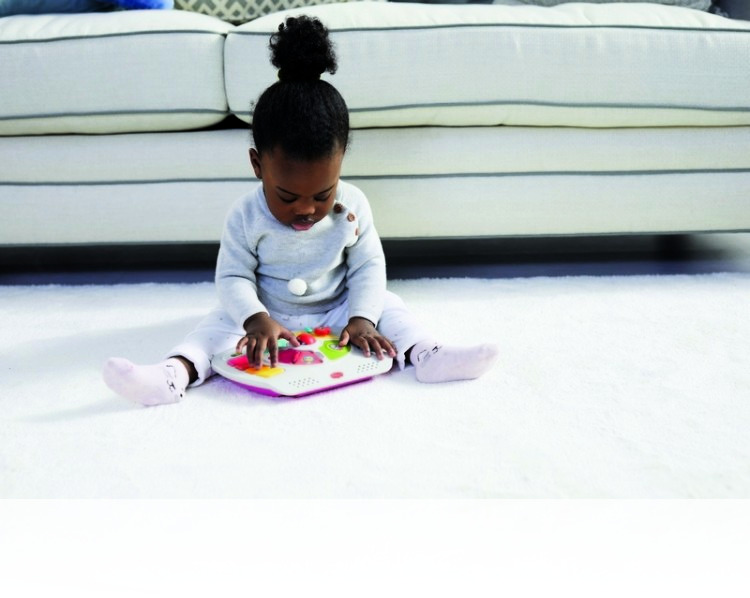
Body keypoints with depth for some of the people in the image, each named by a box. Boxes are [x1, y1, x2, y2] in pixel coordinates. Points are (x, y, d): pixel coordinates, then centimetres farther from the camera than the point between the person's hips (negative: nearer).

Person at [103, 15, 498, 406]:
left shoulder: (352, 207, -12)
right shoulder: (246, 217, -16)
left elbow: (369, 266, -8)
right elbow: (232, 277, -15)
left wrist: (362, 318, -24)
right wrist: (257, 320, -34)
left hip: (336, 312, 2)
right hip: (267, 315, -1)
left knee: (386, 305, -16)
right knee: (222, 321, -23)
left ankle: (427, 356, -30)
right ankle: (174, 374, -41)